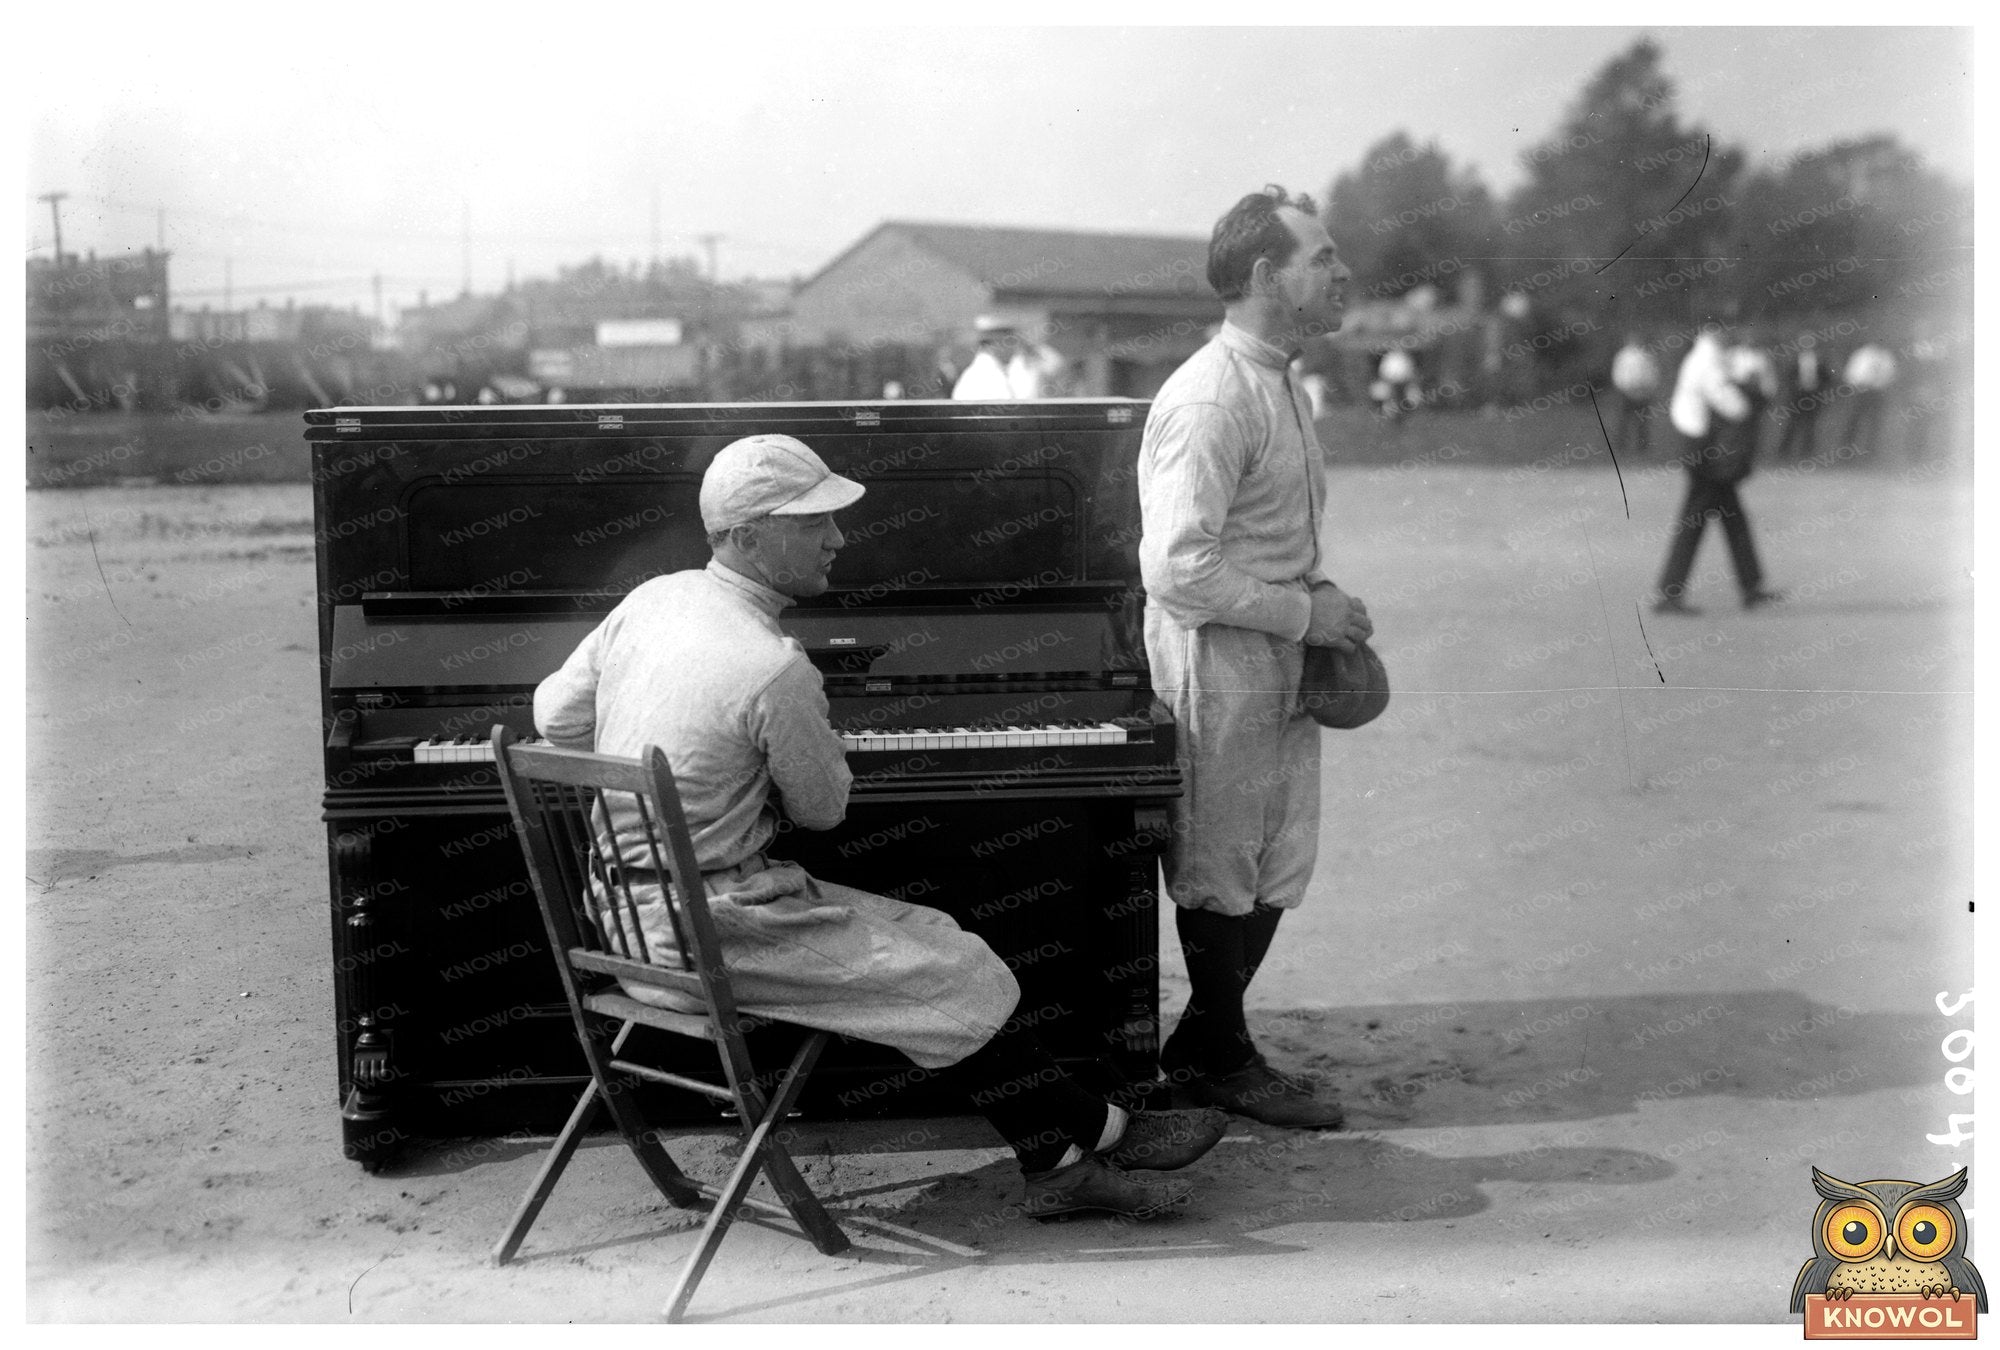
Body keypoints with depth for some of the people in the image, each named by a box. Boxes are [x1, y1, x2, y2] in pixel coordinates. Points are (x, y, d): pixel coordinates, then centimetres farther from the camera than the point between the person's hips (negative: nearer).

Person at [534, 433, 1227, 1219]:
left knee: (929, 936, 9)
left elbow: (555, 717, 11)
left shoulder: (654, 597, 1)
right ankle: (1096, 1134, 15)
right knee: (958, 978, -4)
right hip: (711, 937, -9)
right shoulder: (774, 670, -24)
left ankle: (1059, 1162, 11)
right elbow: (824, 809, -8)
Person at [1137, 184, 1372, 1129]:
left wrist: (1319, 596, 9)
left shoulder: (1281, 386, 12)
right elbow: (1177, 570, -26)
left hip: (1282, 661, 10)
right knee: (1222, 871, 5)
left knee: (1279, 865, 15)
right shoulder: (1211, 401, -21)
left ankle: (1206, 1043, 29)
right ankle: (1216, 1058, 22)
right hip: (1217, 662, -10)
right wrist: (1303, 612, -19)